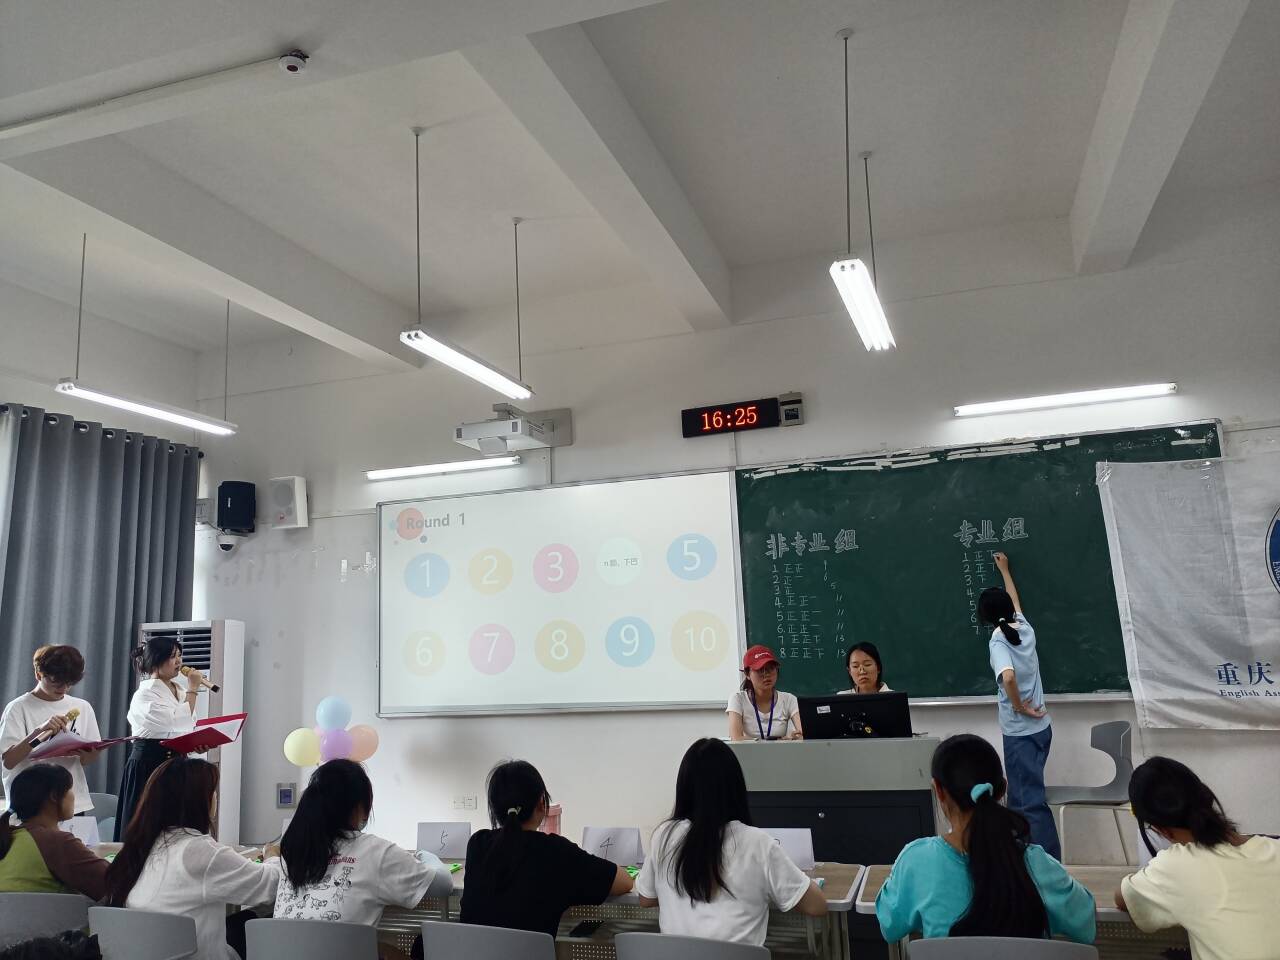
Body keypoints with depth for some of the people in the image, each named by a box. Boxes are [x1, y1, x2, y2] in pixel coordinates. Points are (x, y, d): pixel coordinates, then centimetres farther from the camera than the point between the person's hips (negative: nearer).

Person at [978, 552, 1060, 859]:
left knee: (1031, 800, -4)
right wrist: (1004, 570, 38)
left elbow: (1009, 676, -34)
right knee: (1019, 796, 17)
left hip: (1020, 732, -7)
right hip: (1041, 727, 7)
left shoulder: (997, 640, -16)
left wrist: (1018, 706, -17)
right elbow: (1015, 601, 24)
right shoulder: (1024, 628, 3)